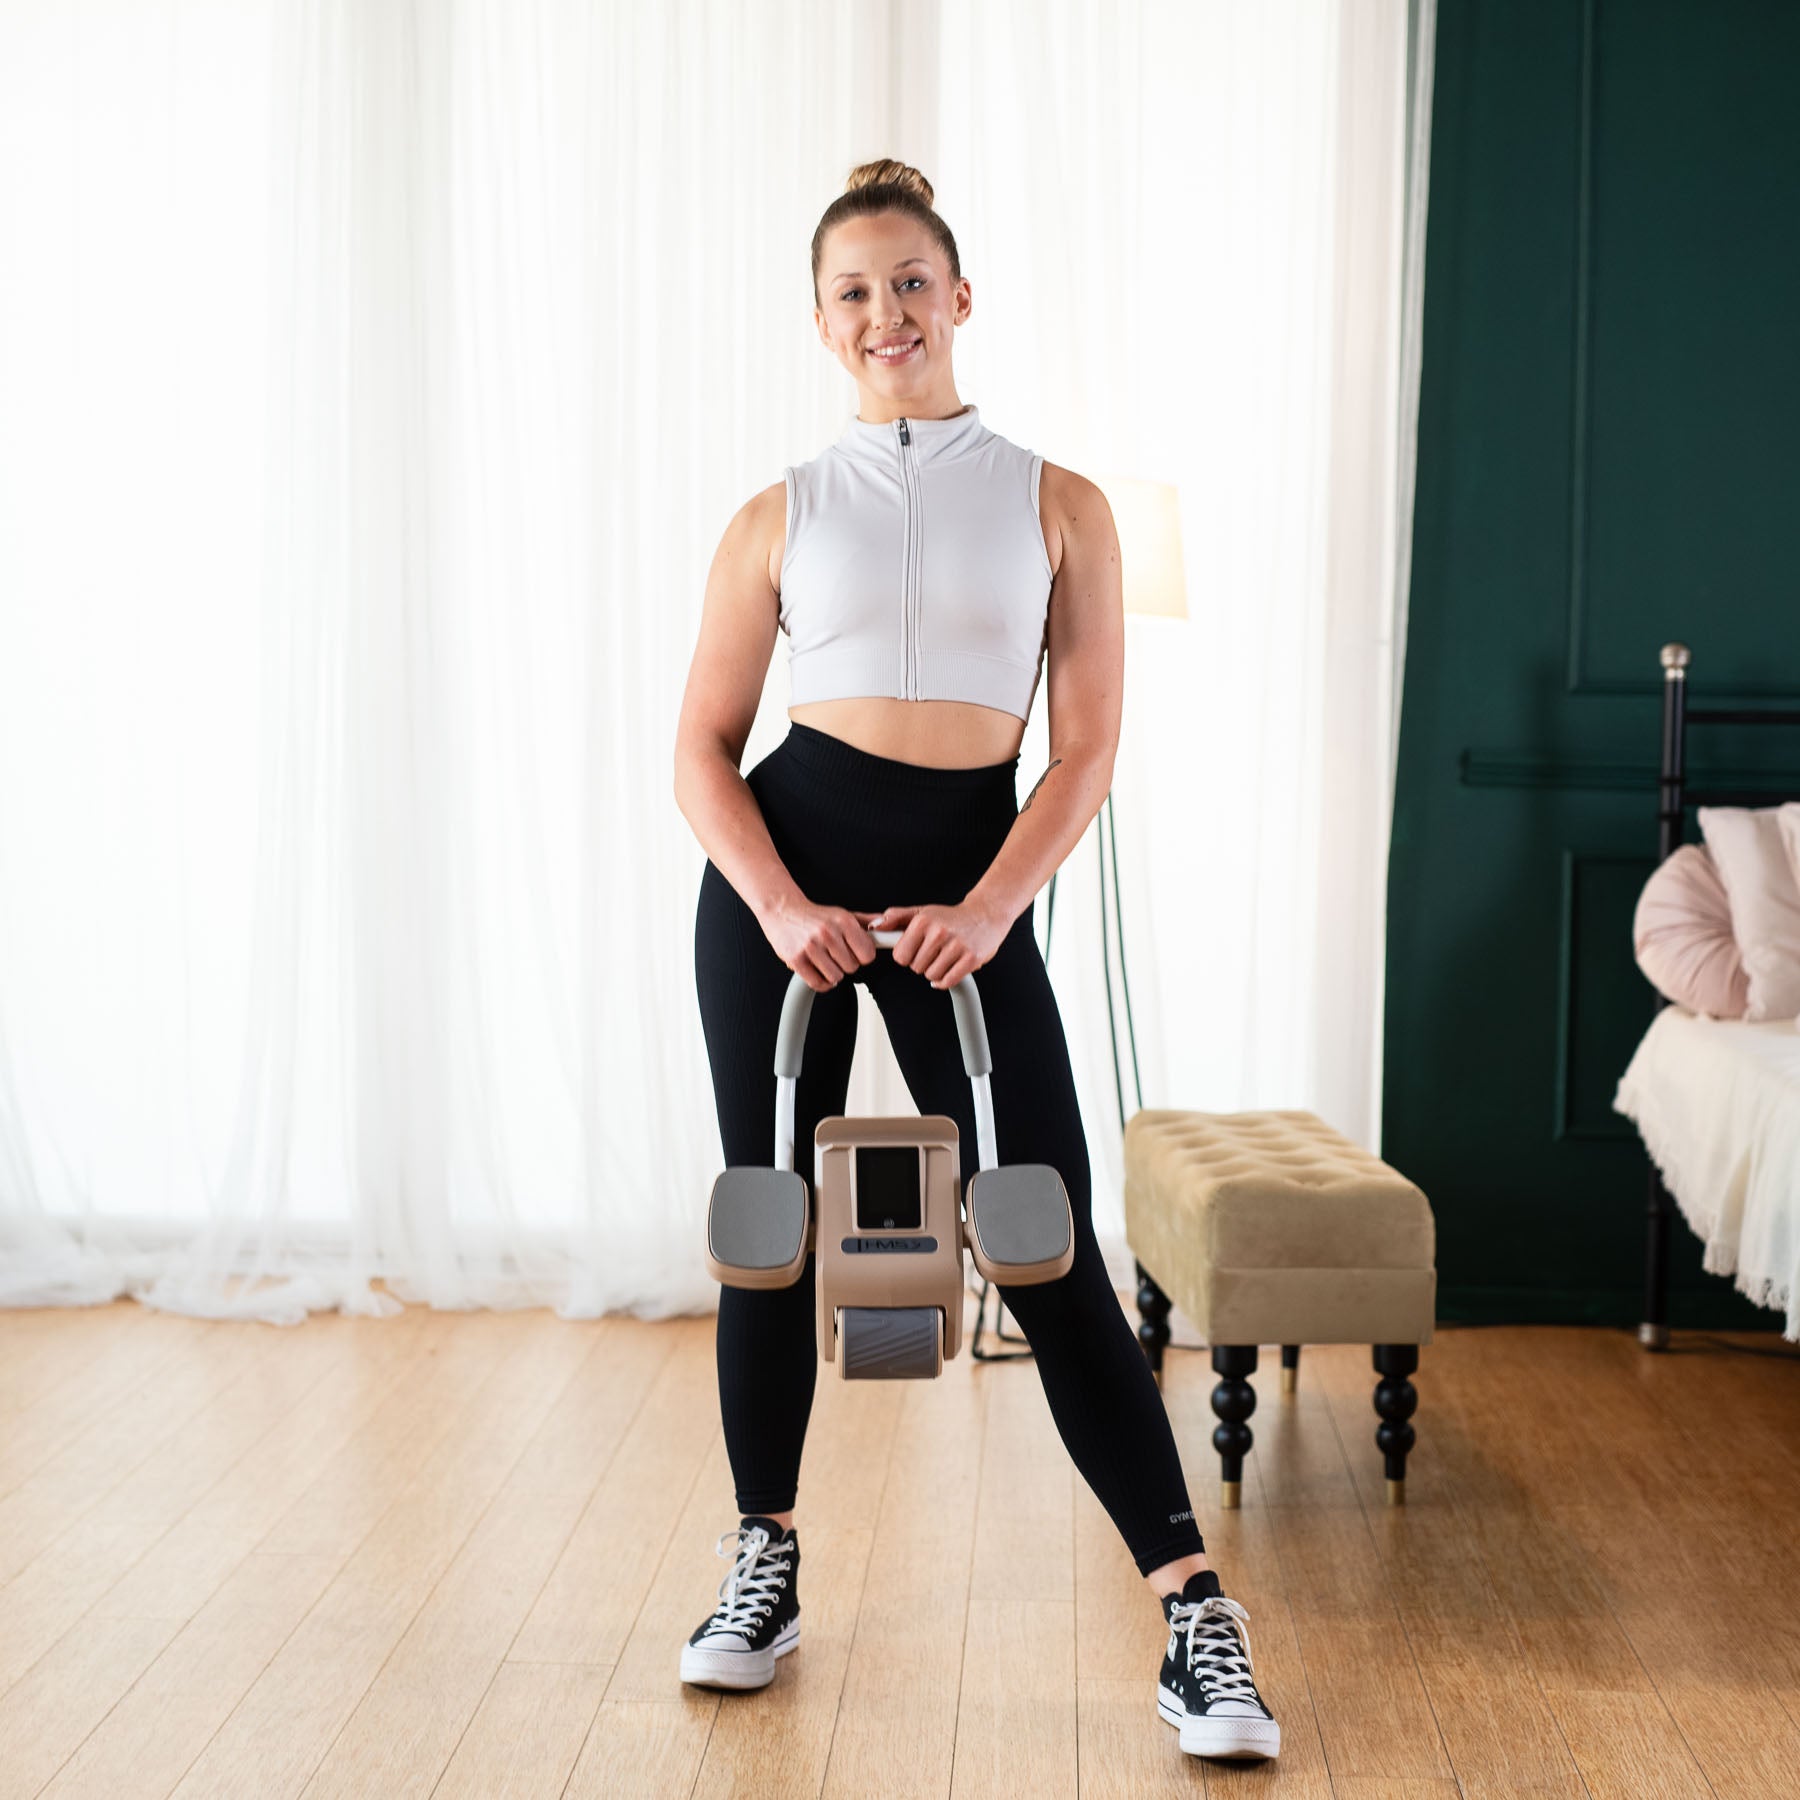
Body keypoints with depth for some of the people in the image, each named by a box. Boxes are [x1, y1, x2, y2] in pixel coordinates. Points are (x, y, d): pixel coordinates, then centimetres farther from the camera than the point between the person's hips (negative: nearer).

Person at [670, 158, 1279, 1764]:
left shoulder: (1058, 507, 5)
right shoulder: (778, 517, 6)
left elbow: (1088, 749, 0)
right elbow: (702, 746, 5)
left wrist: (989, 909, -13)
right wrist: (782, 908, -11)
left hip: (970, 886, -1)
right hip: (782, 870, 2)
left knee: (1047, 1248, -6)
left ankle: (1195, 1611, -1)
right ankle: (767, 1564, 24)